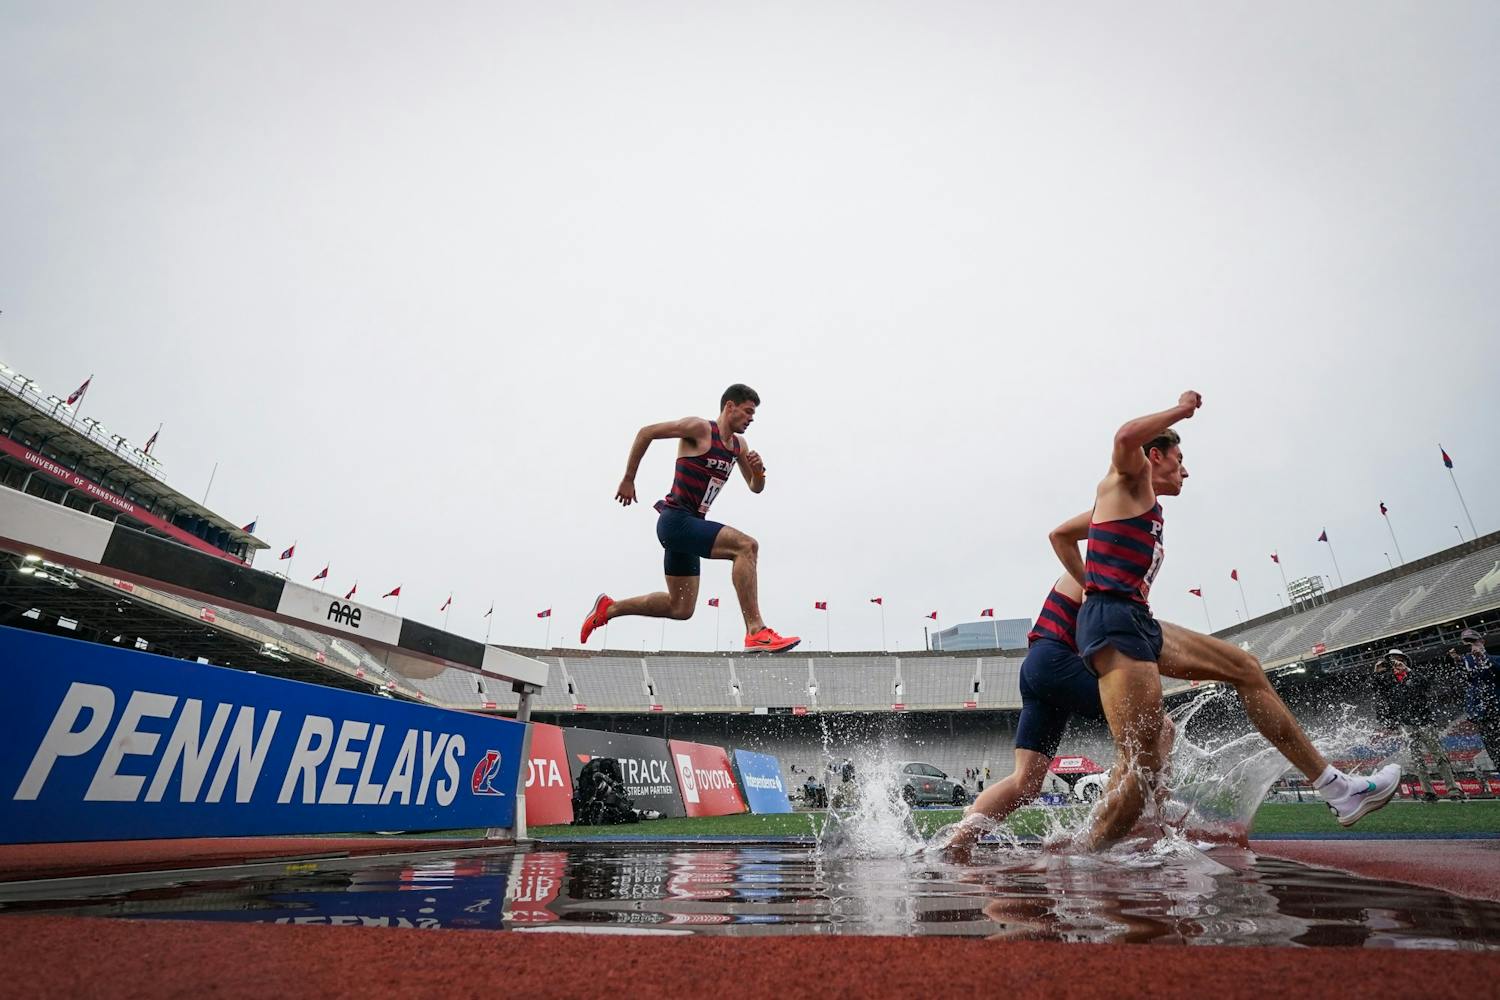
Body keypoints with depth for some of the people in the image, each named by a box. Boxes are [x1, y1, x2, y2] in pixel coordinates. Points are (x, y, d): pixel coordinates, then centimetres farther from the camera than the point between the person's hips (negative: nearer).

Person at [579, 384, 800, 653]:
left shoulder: (739, 444, 14)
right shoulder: (699, 428, -9)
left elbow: (756, 488, 20)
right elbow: (646, 432, -9)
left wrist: (758, 471, -3)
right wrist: (628, 480, -9)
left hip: (690, 526, 9)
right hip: (675, 520, -9)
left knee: (680, 608, 14)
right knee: (746, 545, -25)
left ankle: (609, 608, 27)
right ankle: (756, 632, -26)